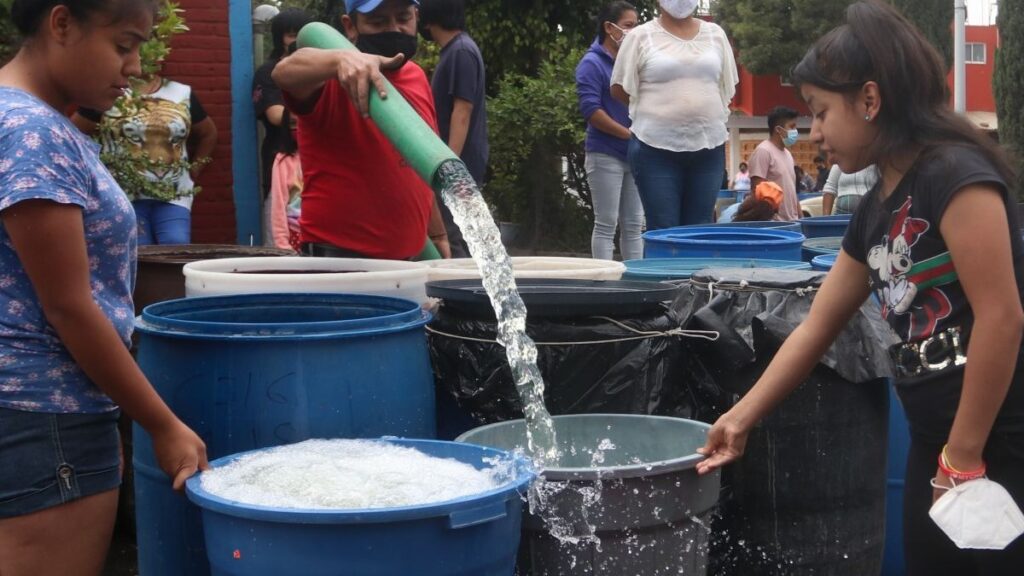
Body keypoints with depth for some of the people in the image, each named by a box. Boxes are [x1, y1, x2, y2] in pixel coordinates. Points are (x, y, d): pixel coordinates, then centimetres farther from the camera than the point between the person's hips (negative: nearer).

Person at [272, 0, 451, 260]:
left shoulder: (416, 78, 10)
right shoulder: (335, 83, -11)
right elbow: (284, 71, -35)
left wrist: (438, 236, 22)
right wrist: (342, 58, -53)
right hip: (338, 252, -6)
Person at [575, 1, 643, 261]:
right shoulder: (592, 63, -6)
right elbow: (590, 109, -15)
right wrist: (629, 133, -14)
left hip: (635, 154, 6)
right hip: (606, 155, -6)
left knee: (634, 225, 7)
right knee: (606, 225, -4)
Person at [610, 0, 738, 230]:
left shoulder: (716, 34, 10)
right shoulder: (641, 36, 0)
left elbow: (728, 88, 17)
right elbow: (620, 88, 3)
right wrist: (658, 110, 7)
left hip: (708, 146, 3)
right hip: (657, 148, -3)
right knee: (664, 231, -3)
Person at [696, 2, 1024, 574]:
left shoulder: (954, 173, -15)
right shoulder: (876, 210, 11)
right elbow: (817, 327, 19)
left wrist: (965, 456, -17)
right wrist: (741, 418, 20)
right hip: (936, 446, 8)